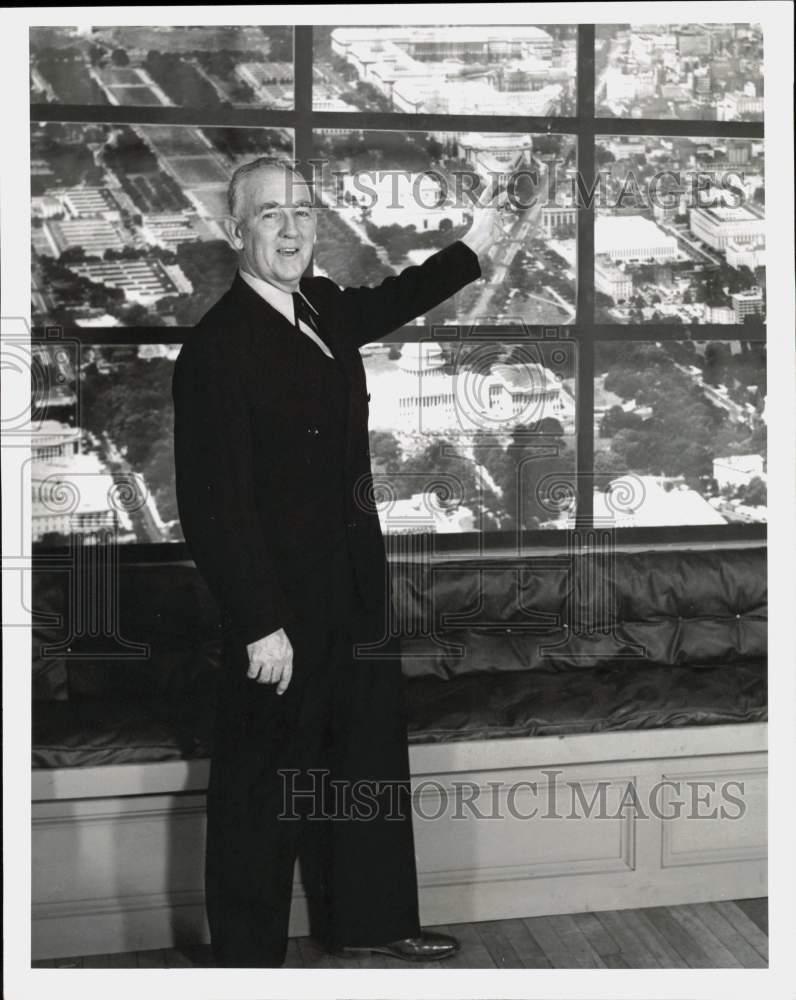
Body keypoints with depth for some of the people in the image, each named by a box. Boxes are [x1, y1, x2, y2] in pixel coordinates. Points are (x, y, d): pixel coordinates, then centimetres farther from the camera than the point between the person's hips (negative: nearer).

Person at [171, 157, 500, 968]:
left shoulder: (325, 308, 4)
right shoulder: (216, 349, -20)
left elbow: (390, 303, 28)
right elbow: (214, 505, -22)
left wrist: (471, 247, 38)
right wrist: (261, 625, -22)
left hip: (354, 598, 8)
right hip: (279, 613, -8)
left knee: (369, 764, 20)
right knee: (262, 791, 7)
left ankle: (366, 920, 38)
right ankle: (247, 953, 25)